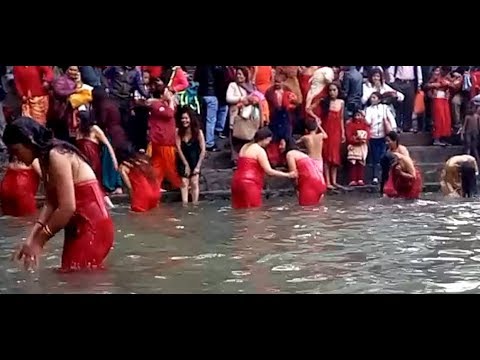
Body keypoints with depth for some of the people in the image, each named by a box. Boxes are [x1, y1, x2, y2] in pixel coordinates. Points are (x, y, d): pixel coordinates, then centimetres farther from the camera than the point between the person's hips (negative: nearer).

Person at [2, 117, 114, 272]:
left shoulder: (56, 155, -17)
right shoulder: (45, 158, 11)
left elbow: (67, 207, -22)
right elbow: (51, 203, 6)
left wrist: (39, 241, -15)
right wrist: (32, 236, -5)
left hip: (93, 226, -10)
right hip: (78, 227, 10)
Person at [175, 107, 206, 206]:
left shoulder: (198, 132, -9)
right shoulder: (178, 131, -7)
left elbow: (203, 150, -9)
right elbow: (178, 149, -8)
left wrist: (198, 166, -12)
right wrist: (186, 165, -10)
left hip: (195, 160, -1)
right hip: (183, 160, 1)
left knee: (194, 182, -9)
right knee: (184, 182, -9)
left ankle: (195, 204, -10)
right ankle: (184, 204, -14)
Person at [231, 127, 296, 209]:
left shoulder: (245, 147, 18)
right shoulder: (260, 150, -8)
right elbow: (269, 171, -12)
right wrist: (288, 175, -8)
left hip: (238, 181, 9)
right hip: (249, 184, -9)